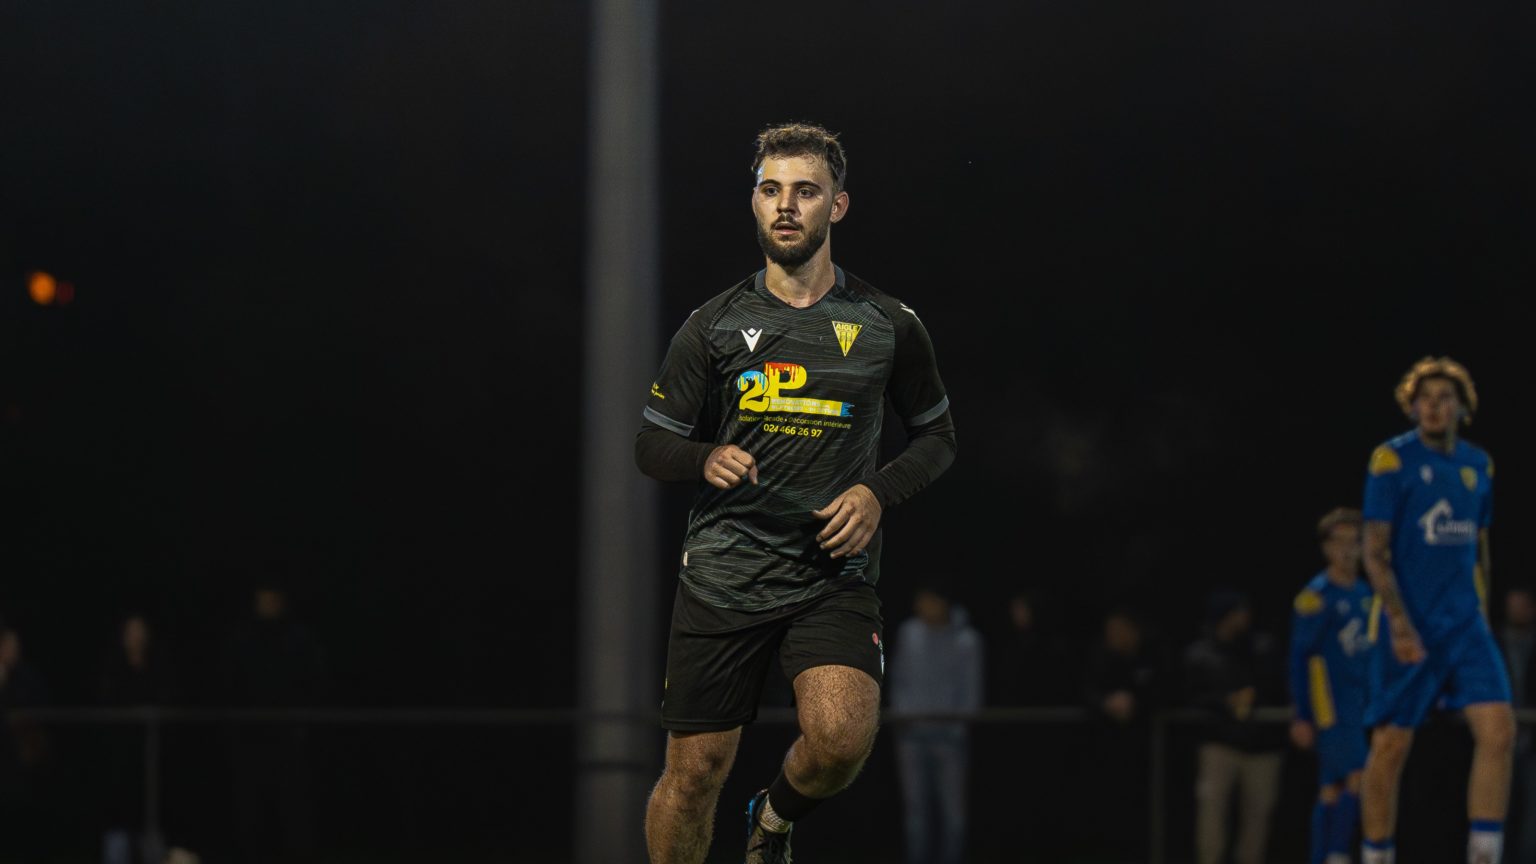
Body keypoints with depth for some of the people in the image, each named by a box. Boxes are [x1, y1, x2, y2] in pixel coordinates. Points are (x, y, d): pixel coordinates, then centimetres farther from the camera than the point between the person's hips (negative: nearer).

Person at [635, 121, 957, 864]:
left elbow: (936, 435, 16)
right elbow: (651, 446, 8)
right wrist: (708, 459, -15)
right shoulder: (713, 325, 3)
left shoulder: (888, 327, 3)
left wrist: (877, 492, -4)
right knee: (694, 773, 0)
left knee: (841, 738, -24)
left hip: (834, 574, 0)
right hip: (722, 573, 1)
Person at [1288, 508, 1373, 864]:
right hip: (1331, 705, -7)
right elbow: (1299, 658, -7)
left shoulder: (1366, 594, 14)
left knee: (1333, 788, 6)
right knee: (1357, 776, -17)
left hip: (1363, 704, 7)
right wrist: (1301, 716, -10)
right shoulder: (1316, 596, -7)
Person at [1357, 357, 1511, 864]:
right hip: (1411, 628, -5)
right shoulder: (1392, 460, -7)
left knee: (1498, 731, -11)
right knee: (1391, 746, -1)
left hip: (1465, 625, 5)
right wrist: (1400, 625, -19)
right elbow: (1375, 552, -10)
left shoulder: (1478, 466, 11)